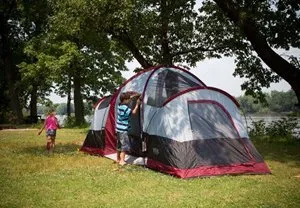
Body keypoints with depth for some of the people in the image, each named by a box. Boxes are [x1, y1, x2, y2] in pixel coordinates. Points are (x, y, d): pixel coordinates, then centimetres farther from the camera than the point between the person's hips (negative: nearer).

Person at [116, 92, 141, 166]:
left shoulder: (120, 105, 5)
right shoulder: (125, 108, -21)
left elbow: (127, 99, 20)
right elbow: (133, 112, -20)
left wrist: (134, 95, 18)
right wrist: (137, 104, -11)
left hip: (118, 129, 9)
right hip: (123, 130, -9)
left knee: (119, 145, 18)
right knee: (124, 146, -5)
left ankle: (118, 159, 28)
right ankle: (122, 161, -6)